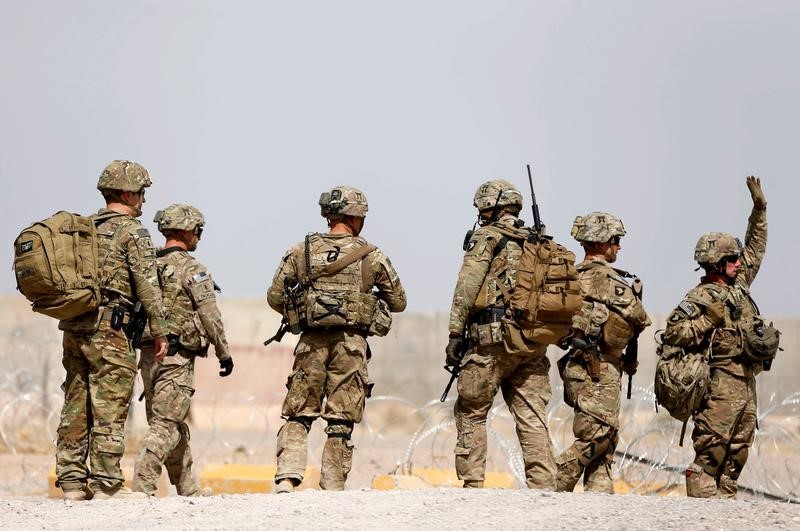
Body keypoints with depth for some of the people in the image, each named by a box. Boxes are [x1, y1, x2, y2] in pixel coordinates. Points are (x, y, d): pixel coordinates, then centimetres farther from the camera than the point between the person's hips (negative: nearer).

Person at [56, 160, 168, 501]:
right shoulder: (131, 230, -6)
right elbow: (147, 284, -10)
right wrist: (159, 332, -5)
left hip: (72, 326, 8)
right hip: (107, 328, -8)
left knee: (76, 406, 9)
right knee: (109, 408, -6)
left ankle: (72, 482, 10)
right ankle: (106, 484, -8)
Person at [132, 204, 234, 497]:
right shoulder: (191, 268, -10)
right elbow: (210, 316, -11)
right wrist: (224, 352, -2)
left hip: (149, 353, 8)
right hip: (177, 355, -8)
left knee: (177, 423, 16)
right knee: (165, 425, -8)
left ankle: (188, 489, 23)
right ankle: (142, 487, -17)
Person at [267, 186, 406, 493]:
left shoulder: (302, 252, 4)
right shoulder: (371, 256, 1)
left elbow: (275, 297, 6)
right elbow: (398, 303, 10)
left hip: (312, 342, 1)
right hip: (352, 344, -1)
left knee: (298, 416, 9)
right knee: (341, 422, 3)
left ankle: (286, 480, -9)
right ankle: (332, 491, 1)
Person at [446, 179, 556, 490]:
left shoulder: (486, 237, -1)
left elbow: (466, 288, -8)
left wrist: (455, 335, -8)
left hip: (493, 338, -6)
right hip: (534, 343, 6)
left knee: (471, 414, 5)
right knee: (532, 420, 5)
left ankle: (472, 485, 1)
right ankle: (543, 487, -2)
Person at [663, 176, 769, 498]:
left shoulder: (738, 285, 16)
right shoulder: (701, 297, -10)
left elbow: (755, 251, 28)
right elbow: (673, 333, -19)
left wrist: (759, 210, 22)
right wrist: (708, 320, -21)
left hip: (745, 382, 9)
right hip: (721, 381, -9)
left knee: (738, 448, 9)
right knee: (713, 447, -12)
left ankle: (724, 496, 12)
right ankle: (702, 495, -13)